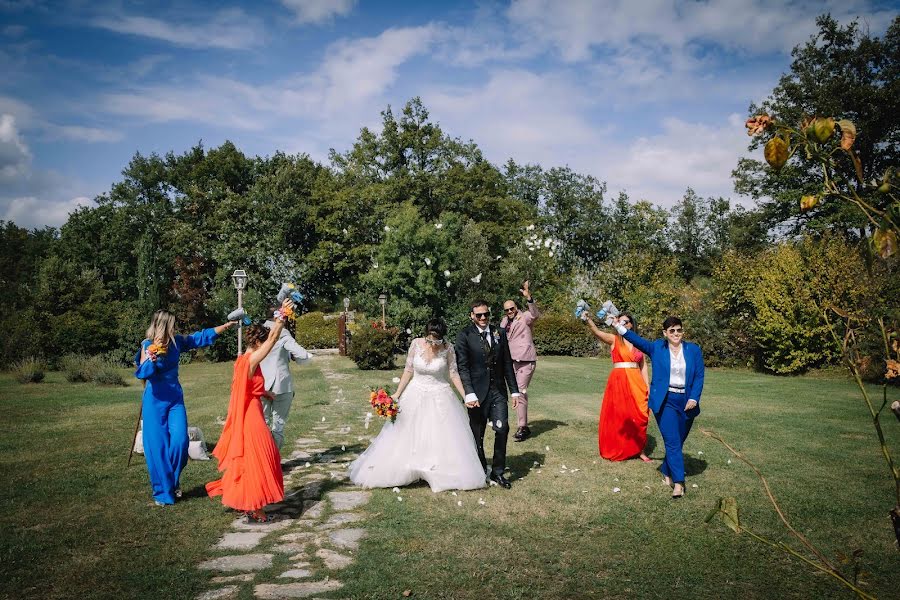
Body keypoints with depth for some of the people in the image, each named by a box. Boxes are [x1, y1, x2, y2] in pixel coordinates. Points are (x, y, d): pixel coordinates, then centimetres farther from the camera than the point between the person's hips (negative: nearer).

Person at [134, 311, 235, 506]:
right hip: (155, 402, -3)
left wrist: (227, 325, 13)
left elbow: (202, 337, 12)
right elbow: (142, 373, -19)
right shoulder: (148, 346, -9)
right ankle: (162, 491, 15)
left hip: (175, 398, 3)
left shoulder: (177, 342, 2)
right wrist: (152, 359, -36)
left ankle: (174, 482, 18)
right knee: (158, 446, 0)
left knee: (180, 441, -7)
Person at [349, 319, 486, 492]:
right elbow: (408, 371, -3)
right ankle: (393, 472, 24)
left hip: (440, 397, -1)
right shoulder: (416, 344, -11)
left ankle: (446, 476, 15)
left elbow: (454, 374, -5)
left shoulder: (448, 349, -12)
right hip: (416, 395, 1)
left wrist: (466, 396, -10)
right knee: (405, 436, 9)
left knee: (443, 438, 1)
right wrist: (397, 394, -4)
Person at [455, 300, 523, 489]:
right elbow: (462, 367, -10)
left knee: (502, 428, -6)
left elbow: (507, 364, 10)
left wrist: (514, 390, 8)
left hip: (498, 391, 3)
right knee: (477, 434, 8)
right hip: (478, 392, -3)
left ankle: (498, 472, 10)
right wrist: (469, 393, -19)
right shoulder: (464, 336, -5)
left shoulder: (499, 333, 7)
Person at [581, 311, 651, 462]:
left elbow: (643, 365, 14)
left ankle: (638, 450, 16)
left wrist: (647, 385, 7)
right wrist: (588, 320, -37)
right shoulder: (614, 339, 1)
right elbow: (597, 332, -18)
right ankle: (616, 450, 15)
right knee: (618, 416, 2)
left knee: (638, 417, 4)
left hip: (636, 382, 3)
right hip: (618, 381, -3)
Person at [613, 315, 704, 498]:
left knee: (678, 442, 12)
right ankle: (678, 482, -7)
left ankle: (666, 472, 33)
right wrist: (620, 328, -22)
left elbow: (699, 377, 2)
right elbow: (638, 340, -8)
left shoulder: (694, 350, 5)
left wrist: (694, 398, -9)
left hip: (686, 402, 3)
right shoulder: (656, 348, 3)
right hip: (665, 401, -3)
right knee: (672, 442, -8)